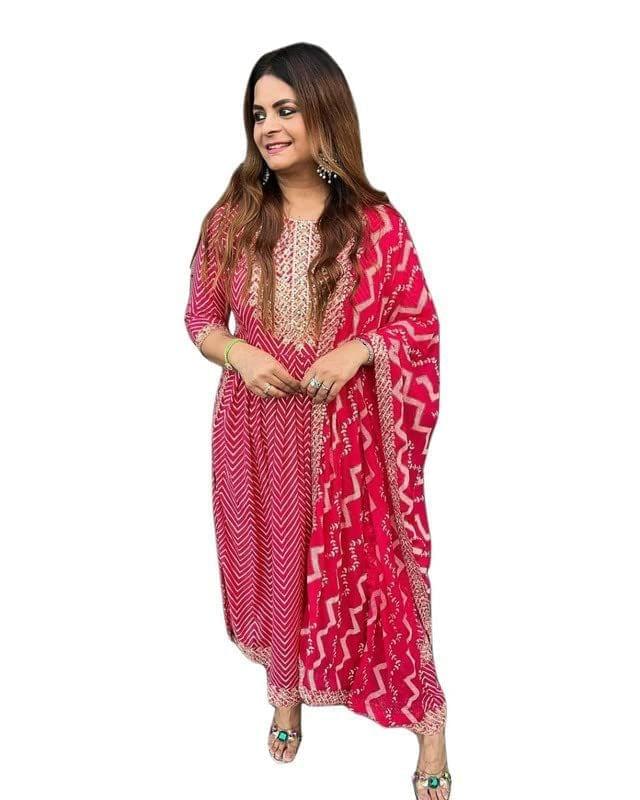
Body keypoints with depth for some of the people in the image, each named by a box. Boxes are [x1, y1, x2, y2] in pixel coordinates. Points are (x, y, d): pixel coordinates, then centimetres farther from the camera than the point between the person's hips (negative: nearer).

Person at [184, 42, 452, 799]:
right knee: (271, 564, 16)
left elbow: (419, 323, -3)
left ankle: (426, 719, 23)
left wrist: (356, 350, -20)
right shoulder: (231, 219, -2)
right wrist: (237, 352, -15)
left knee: (368, 570, 5)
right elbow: (200, 317, 6)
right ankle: (286, 693, 41)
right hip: (258, 431, 3)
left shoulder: (376, 222, -9)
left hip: (348, 433, -2)